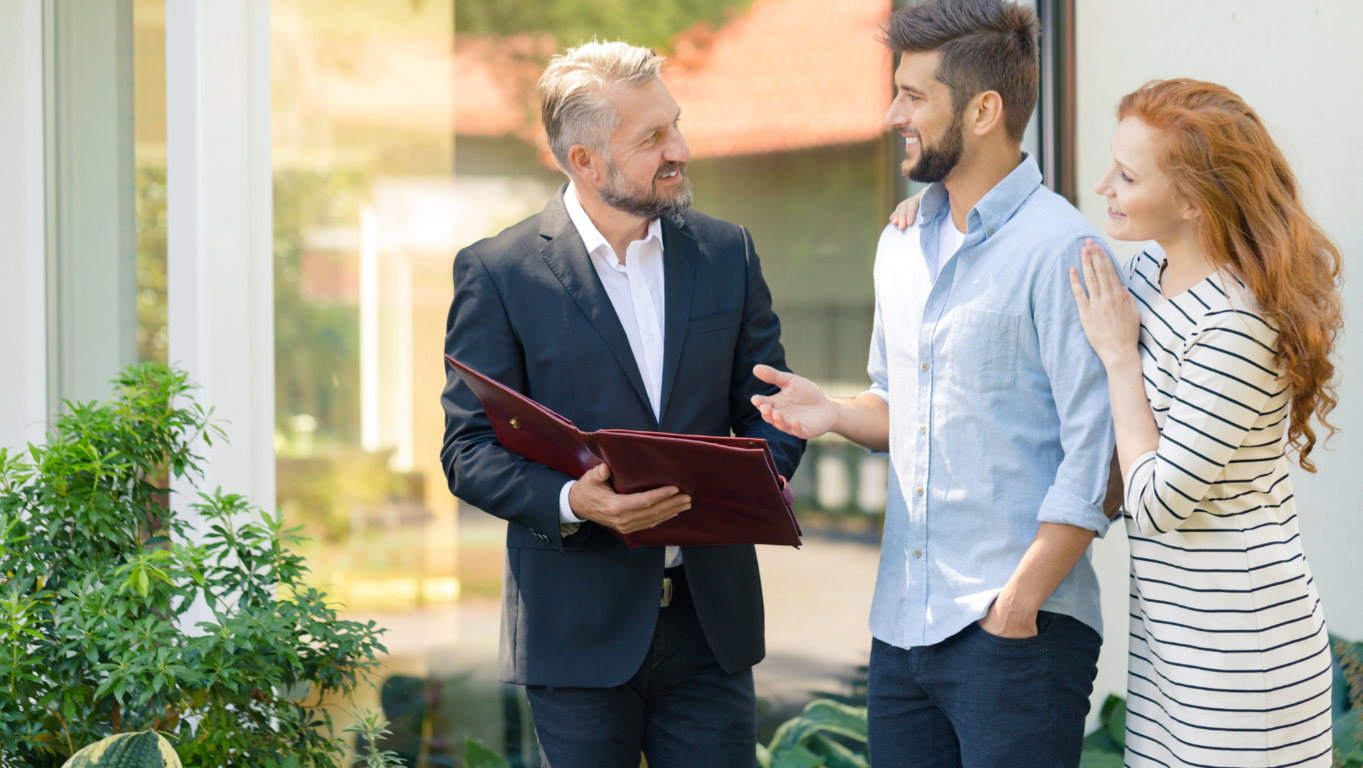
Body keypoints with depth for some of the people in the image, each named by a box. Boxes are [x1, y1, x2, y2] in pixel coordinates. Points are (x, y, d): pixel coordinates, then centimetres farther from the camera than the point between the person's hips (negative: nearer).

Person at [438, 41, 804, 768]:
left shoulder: (726, 253, 6)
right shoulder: (497, 271, -5)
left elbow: (768, 404, 12)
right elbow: (469, 449, -6)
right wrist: (571, 501, -24)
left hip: (710, 620, 3)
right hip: (580, 626, -3)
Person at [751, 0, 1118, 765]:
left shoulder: (1059, 249, -12)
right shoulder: (902, 243, 13)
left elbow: (1096, 455, -15)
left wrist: (1017, 604, -17)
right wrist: (833, 413, 3)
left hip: (1018, 627, -7)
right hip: (903, 622, 7)